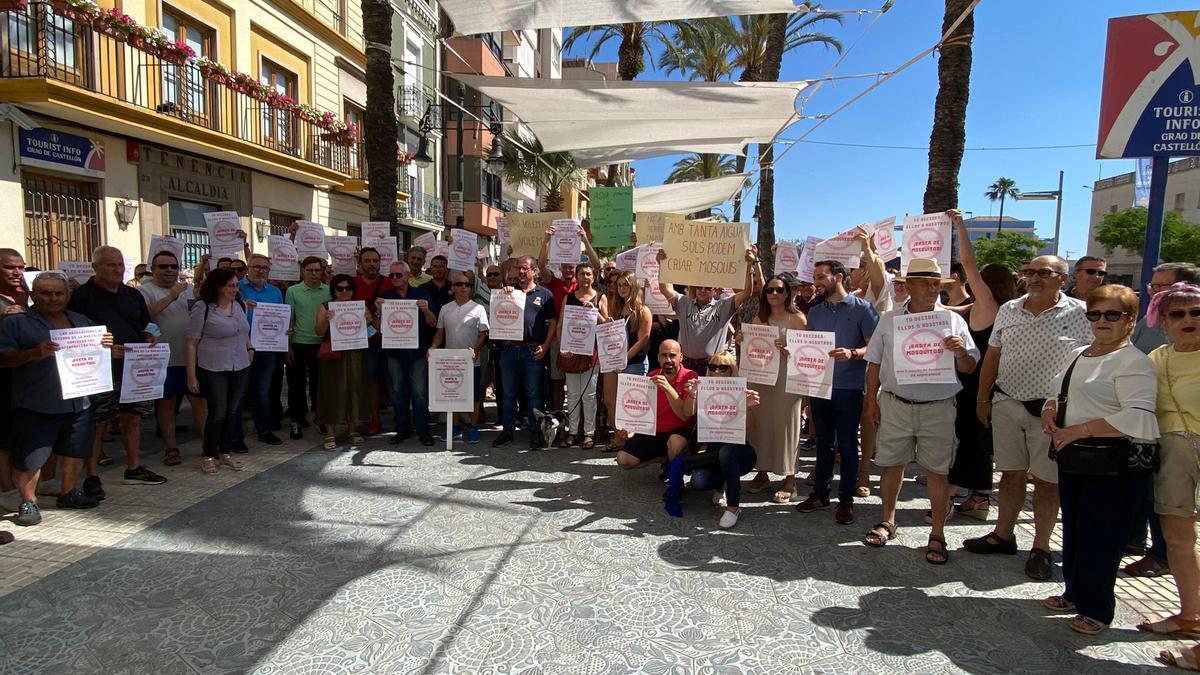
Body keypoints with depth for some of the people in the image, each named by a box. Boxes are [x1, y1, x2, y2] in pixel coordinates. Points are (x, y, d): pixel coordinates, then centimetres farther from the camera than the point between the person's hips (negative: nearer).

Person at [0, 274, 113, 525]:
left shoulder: (82, 321, 12)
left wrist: (107, 346, -3)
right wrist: (34, 353, -27)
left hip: (78, 402, 5)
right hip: (35, 407, -5)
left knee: (75, 451, 15)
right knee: (30, 458, 0)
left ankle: (68, 493, 32)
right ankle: (28, 502, 17)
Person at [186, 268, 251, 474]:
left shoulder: (240, 305, 6)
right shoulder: (202, 308, -10)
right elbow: (192, 343, -9)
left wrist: (249, 348, 11)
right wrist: (191, 375, -11)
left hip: (240, 368, 5)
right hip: (213, 370, -5)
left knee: (232, 411, 10)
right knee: (217, 413, -2)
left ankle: (225, 453, 24)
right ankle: (209, 456, 15)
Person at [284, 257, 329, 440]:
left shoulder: (329, 291, 3)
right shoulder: (293, 291, 0)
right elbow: (288, 320, 2)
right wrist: (288, 346, -3)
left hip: (321, 344, 1)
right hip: (299, 344, -1)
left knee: (319, 382, 11)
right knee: (297, 384, 5)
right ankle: (297, 421, 15)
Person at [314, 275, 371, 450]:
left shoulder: (360, 306, 8)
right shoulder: (326, 307, 2)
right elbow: (319, 332, -4)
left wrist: (369, 320, -14)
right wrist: (326, 319, -23)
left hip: (355, 355, 2)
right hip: (333, 355, -2)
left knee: (355, 389, 6)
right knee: (332, 391, 0)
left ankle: (353, 429, 18)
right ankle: (330, 434, 6)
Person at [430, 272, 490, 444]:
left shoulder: (478, 309, -2)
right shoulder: (445, 309, 8)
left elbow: (483, 334, -5)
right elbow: (440, 332, 13)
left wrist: (475, 350, -20)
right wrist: (434, 346, -4)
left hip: (471, 361, -3)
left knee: (474, 396, 3)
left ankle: (473, 427, 15)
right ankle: (455, 427, 23)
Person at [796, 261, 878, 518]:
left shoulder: (862, 307, -4)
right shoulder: (814, 312, 12)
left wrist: (852, 353, -26)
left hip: (848, 387, -5)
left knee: (847, 444, 3)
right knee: (823, 442, 13)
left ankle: (846, 499, 14)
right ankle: (821, 492, 23)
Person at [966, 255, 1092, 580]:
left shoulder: (1080, 314, -5)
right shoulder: (1008, 310, 7)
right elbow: (992, 357, 11)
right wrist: (982, 398, 10)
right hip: (1006, 404, 4)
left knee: (1047, 480, 5)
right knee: (1010, 473, 13)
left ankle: (1041, 548, 17)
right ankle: (1003, 535, 26)